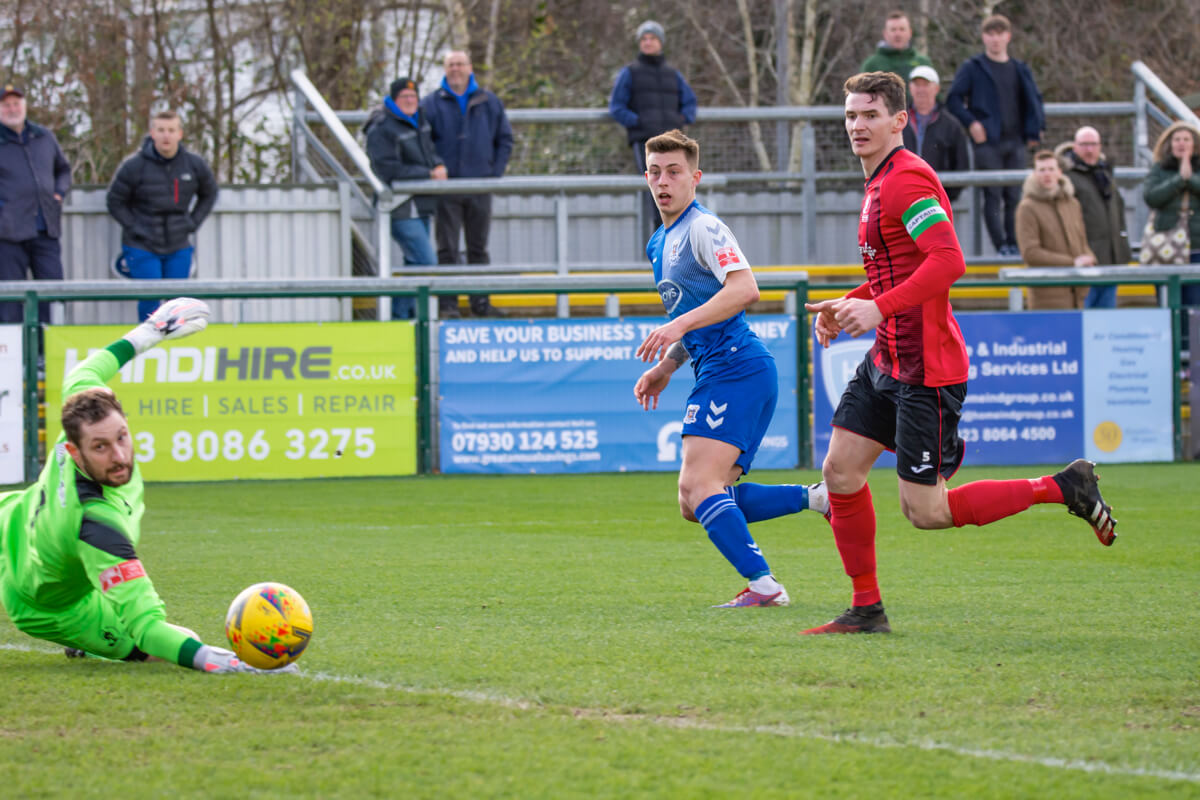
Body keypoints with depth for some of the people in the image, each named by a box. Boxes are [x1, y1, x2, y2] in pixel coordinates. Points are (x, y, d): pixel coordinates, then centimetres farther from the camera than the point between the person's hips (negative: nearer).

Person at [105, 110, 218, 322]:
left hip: (179, 247, 3)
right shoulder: (134, 166, -12)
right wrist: (134, 227, -8)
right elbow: (115, 201, 0)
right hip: (142, 248, -3)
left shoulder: (195, 164, -2)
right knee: (149, 299, -9)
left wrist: (193, 223, 5)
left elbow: (209, 194, 17)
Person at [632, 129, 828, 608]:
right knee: (695, 504, 7)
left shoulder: (703, 228, -9)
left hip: (737, 368, -10)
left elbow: (744, 288, -23)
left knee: (698, 487, -20)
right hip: (717, 374, 10)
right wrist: (666, 367, 22)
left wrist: (679, 325, -28)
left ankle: (763, 585, -23)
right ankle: (816, 498, 9)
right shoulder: (660, 243, 21)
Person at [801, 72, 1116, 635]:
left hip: (925, 369, -10)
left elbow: (949, 261, -27)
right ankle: (866, 609, 11)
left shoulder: (906, 180, -16)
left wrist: (880, 308, -31)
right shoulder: (880, 182, 16)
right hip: (887, 360, 10)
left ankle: (1062, 487, 6)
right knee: (840, 470, 3)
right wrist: (847, 305, 15)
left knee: (925, 511, -6)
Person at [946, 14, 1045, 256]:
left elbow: (1034, 101, 21)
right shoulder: (972, 68, 2)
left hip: (1016, 142, 4)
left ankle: (1013, 244, 9)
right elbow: (953, 99, -2)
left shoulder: (1021, 70, 14)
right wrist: (971, 123, -14)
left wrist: (1035, 130, 9)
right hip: (988, 143, -4)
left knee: (1014, 196, 4)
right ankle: (1001, 245, -7)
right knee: (993, 195, -7)